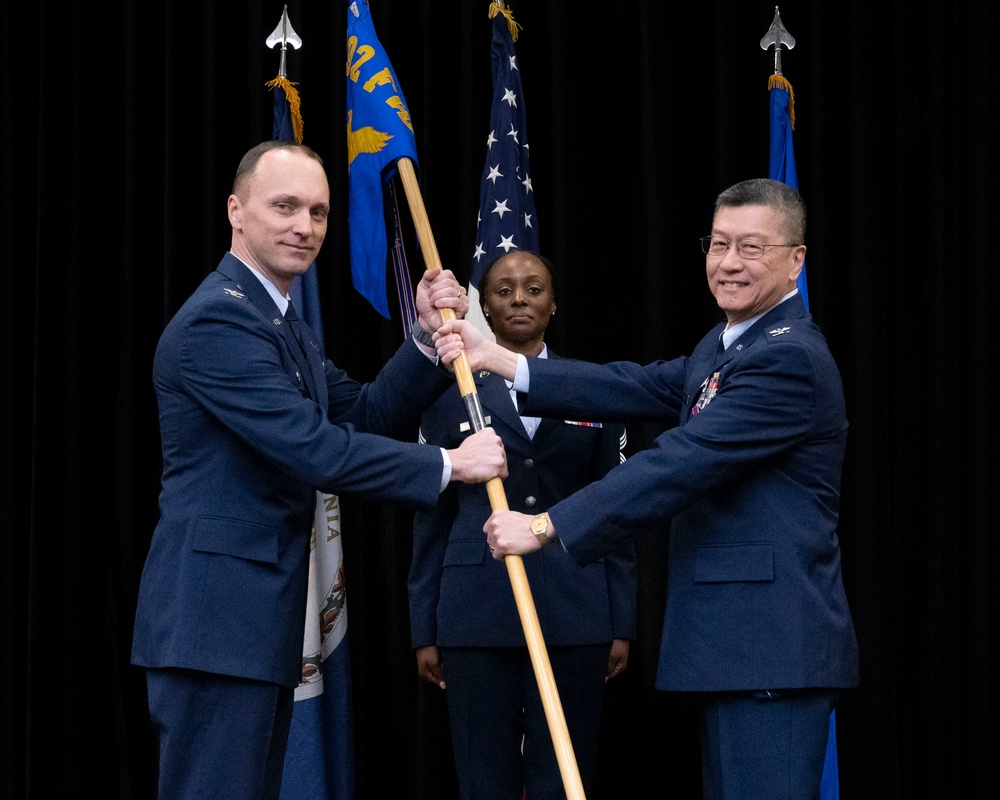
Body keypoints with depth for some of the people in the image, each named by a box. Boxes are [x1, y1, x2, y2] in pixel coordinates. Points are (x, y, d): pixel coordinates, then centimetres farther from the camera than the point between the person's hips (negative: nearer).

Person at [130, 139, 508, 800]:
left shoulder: (282, 327, 20)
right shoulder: (218, 319, -15)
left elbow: (366, 415, 15)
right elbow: (314, 451, -21)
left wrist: (428, 337, 2)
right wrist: (448, 465, -16)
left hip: (255, 621, 11)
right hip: (215, 620, -11)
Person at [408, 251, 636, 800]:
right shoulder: (451, 393, 7)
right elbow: (431, 521, 8)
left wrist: (622, 623, 5)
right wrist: (424, 630, 5)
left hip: (574, 615, 0)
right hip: (478, 612, 0)